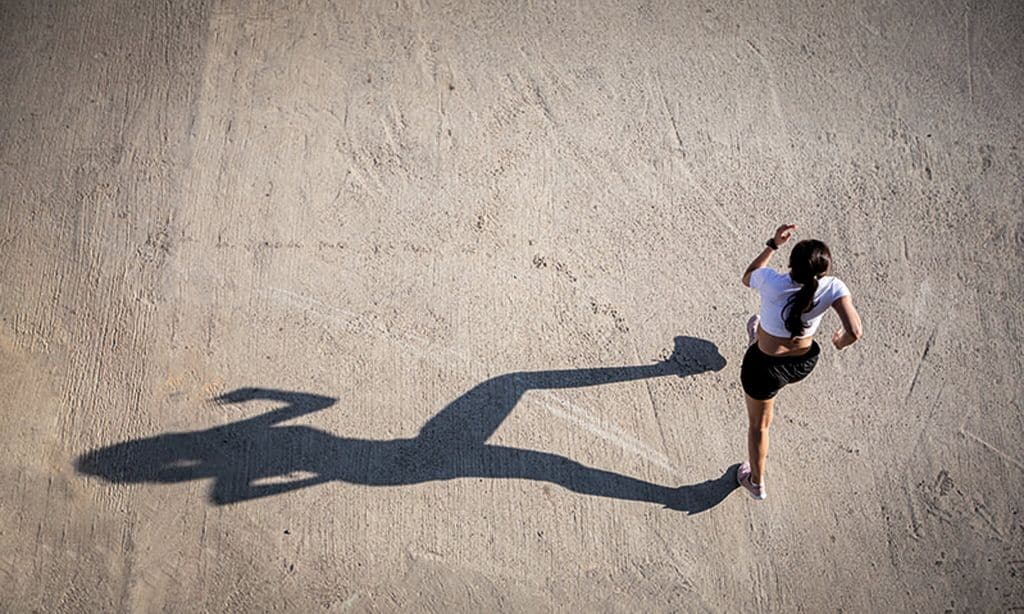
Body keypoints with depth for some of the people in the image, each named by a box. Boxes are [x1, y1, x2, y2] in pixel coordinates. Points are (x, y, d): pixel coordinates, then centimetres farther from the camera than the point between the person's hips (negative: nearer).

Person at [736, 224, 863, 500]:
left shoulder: (770, 281, -30)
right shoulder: (833, 288, -27)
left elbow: (747, 278, -6)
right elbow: (855, 332, -32)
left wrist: (773, 245, -2)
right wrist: (841, 341, -10)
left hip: (764, 369, -1)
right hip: (804, 364, 2)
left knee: (759, 425, 25)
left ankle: (757, 482, 47)